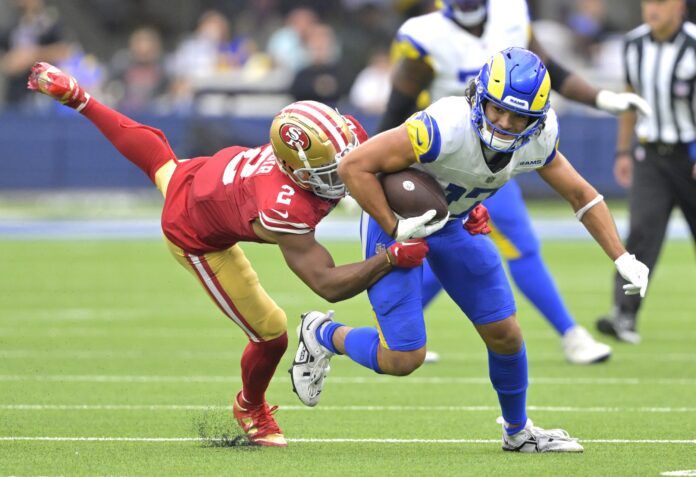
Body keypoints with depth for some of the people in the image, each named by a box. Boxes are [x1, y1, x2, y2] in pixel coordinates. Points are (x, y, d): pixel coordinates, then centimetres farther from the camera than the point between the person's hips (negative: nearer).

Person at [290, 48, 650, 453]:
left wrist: (623, 259, -5)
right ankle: (323, 336, 20)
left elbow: (581, 194, 0)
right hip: (397, 218, -6)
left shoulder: (537, 141, -17)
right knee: (404, 359, -9)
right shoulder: (447, 129, -38)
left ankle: (518, 431, 33)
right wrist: (396, 229, -31)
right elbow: (355, 166, -34)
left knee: (505, 334, 7)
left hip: (455, 222, 6)